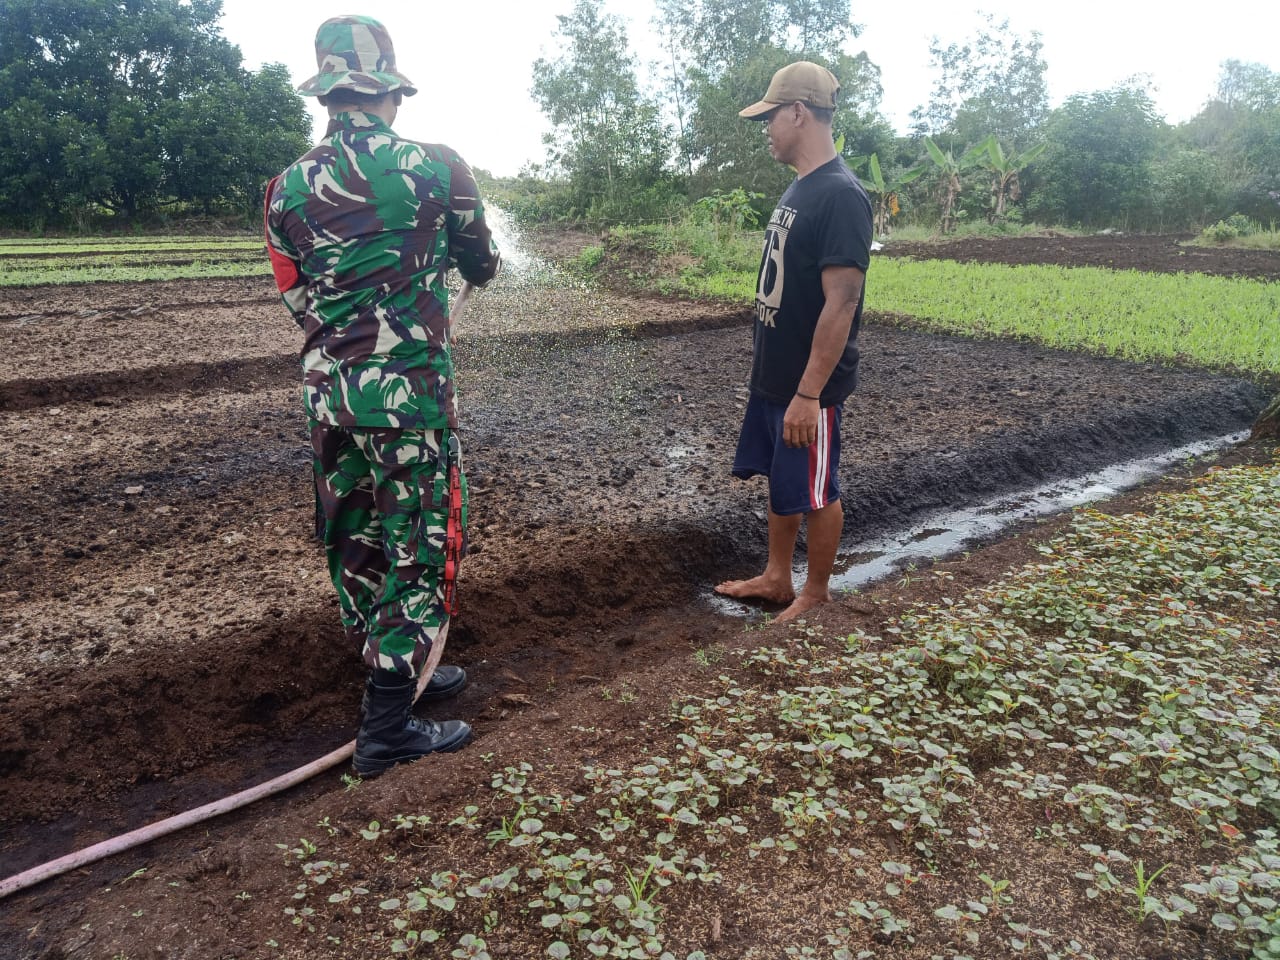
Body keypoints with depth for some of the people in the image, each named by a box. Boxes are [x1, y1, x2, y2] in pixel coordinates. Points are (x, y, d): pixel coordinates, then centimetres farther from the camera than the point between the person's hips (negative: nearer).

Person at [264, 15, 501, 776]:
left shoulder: (288, 187, 3)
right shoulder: (436, 167, -8)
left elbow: (300, 298, 9)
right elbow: (481, 266, 7)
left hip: (329, 392, 5)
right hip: (410, 392, -5)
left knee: (358, 542, 16)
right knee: (417, 548, 4)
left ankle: (402, 675, 34)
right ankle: (388, 730, 9)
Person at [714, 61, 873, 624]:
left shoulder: (840, 196, -20)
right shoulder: (798, 189, 9)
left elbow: (841, 305, -24)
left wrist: (808, 393, -25)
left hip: (808, 386, -9)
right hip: (771, 376, 9)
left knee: (814, 492, 6)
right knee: (779, 480, 19)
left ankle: (816, 595, 23)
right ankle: (776, 578, 34)